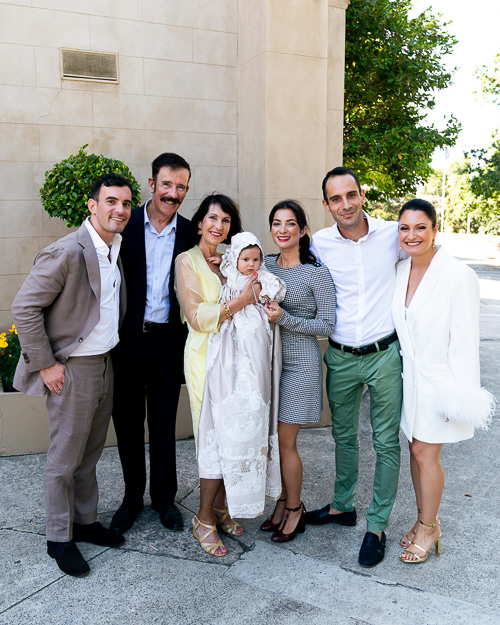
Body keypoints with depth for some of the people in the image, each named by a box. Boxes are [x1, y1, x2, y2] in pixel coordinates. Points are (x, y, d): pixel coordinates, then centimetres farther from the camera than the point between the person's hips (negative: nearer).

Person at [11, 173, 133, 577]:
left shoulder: (116, 250, 6)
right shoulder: (66, 252, -20)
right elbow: (24, 308, -19)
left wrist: (112, 351, 15)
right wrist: (46, 364, -16)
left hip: (105, 364, 8)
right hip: (73, 370, -8)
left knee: (89, 455, 20)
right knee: (65, 461, 7)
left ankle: (85, 521, 36)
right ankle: (59, 538, 24)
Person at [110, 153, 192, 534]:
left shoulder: (190, 233, 1)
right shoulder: (125, 224, -3)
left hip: (167, 341, 0)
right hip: (127, 340, 0)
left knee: (164, 424, 12)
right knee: (127, 421, 12)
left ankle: (164, 496, 30)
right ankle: (133, 496, 31)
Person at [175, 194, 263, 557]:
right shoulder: (187, 261, -3)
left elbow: (258, 288, 12)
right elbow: (197, 316, -13)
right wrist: (239, 302, -21)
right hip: (206, 356, -5)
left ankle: (221, 507, 26)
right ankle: (205, 519, 15)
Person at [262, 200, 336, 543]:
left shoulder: (317, 273, -10)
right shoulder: (265, 265, 6)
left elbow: (327, 325, -9)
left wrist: (285, 319, -21)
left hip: (299, 364, -5)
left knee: (285, 441, 1)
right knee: (272, 438, 11)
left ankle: (295, 509, 22)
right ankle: (284, 501, 31)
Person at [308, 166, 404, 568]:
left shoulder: (392, 234, -6)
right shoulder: (318, 244, -4)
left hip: (385, 354, -1)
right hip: (340, 357, 2)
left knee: (387, 443, 6)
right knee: (343, 435, 17)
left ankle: (377, 526, 20)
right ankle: (343, 506, 36)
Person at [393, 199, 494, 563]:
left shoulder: (458, 276, -18)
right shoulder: (400, 271, 2)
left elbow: (464, 340, -17)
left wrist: (459, 396, -17)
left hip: (439, 379, -6)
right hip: (409, 376, 6)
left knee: (426, 454, 3)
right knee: (416, 449, 14)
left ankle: (428, 527, 24)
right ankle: (425, 520, 33)